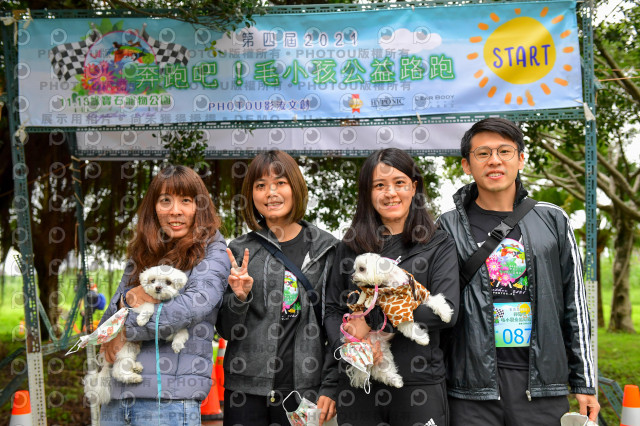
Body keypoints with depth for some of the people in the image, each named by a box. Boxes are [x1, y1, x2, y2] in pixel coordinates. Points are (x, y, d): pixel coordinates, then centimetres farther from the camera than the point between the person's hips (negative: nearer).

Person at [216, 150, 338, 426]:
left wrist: (330, 388, -3)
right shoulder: (239, 251, 5)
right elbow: (227, 331, 8)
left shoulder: (326, 249, 3)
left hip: (304, 390, -1)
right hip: (246, 391, 1)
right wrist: (239, 298, -11)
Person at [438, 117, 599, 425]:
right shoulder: (449, 228, 3)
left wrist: (584, 382, 8)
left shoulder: (552, 221, 8)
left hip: (543, 385, 2)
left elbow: (574, 304, 10)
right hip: (473, 389, -1)